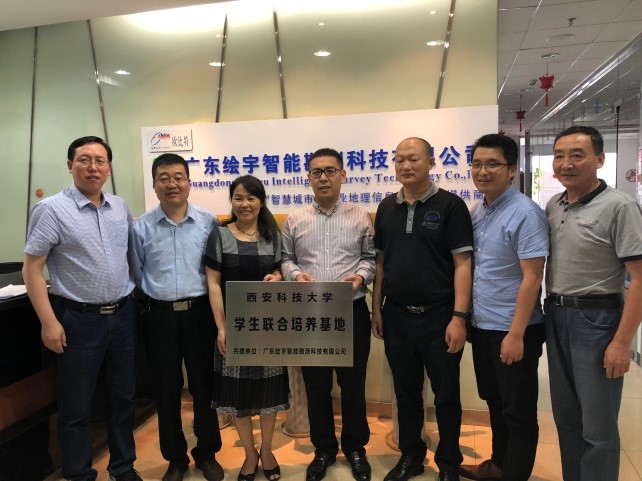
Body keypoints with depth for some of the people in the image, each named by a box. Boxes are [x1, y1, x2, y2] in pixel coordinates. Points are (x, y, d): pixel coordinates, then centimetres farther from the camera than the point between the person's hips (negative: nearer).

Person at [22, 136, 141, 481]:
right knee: (76, 405, 9)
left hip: (123, 314, 5)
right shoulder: (51, 210, -10)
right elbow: (32, 269, -9)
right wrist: (49, 322, -13)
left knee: (123, 396, 16)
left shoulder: (120, 207, 5)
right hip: (80, 319, -5)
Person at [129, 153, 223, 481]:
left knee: (204, 386, 10)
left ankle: (207, 454, 32)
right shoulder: (140, 227, 0)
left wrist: (215, 311, 1)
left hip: (200, 313, 0)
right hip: (160, 316, 1)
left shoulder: (208, 223, -1)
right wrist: (159, 296, 4)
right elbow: (137, 276, 8)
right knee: (166, 390, 12)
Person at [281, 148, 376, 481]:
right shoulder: (294, 220, 6)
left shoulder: (360, 217, 3)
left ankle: (355, 446, 33)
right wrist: (296, 274, -11)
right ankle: (324, 448, 32)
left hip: (352, 312, -1)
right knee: (316, 385, 12)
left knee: (353, 383, 11)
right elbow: (285, 259, 10)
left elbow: (371, 257, 6)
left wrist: (361, 275, -14)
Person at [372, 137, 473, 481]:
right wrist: (376, 309, 7)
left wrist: (459, 317, -15)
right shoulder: (386, 207, 7)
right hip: (396, 315, 4)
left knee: (446, 395, 10)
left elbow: (462, 263, -10)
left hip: (439, 316, -4)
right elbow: (380, 260, 10)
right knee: (406, 392, 16)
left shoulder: (450, 205, -7)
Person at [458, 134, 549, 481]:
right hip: (481, 326, 8)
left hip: (510, 331, -7)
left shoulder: (525, 214, -16)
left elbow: (532, 279, -19)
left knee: (518, 411, 10)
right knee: (494, 402, 22)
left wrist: (516, 334, -20)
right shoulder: (476, 212, 6)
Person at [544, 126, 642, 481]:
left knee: (597, 425, 7)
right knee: (565, 416, 18)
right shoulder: (552, 206, 6)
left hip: (596, 318, -6)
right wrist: (551, 313, 8)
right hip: (555, 316, 6)